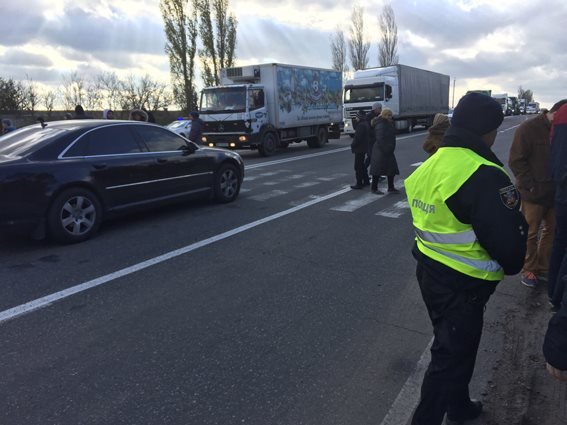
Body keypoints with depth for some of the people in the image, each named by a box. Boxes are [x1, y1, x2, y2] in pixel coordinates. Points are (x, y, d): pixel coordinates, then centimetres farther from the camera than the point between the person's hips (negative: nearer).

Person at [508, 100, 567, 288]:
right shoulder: (528, 129, -12)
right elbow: (516, 161, -15)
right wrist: (531, 187, -16)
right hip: (534, 194, -6)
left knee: (551, 230, 13)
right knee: (531, 234, 5)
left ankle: (543, 268, 27)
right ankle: (529, 270, 20)